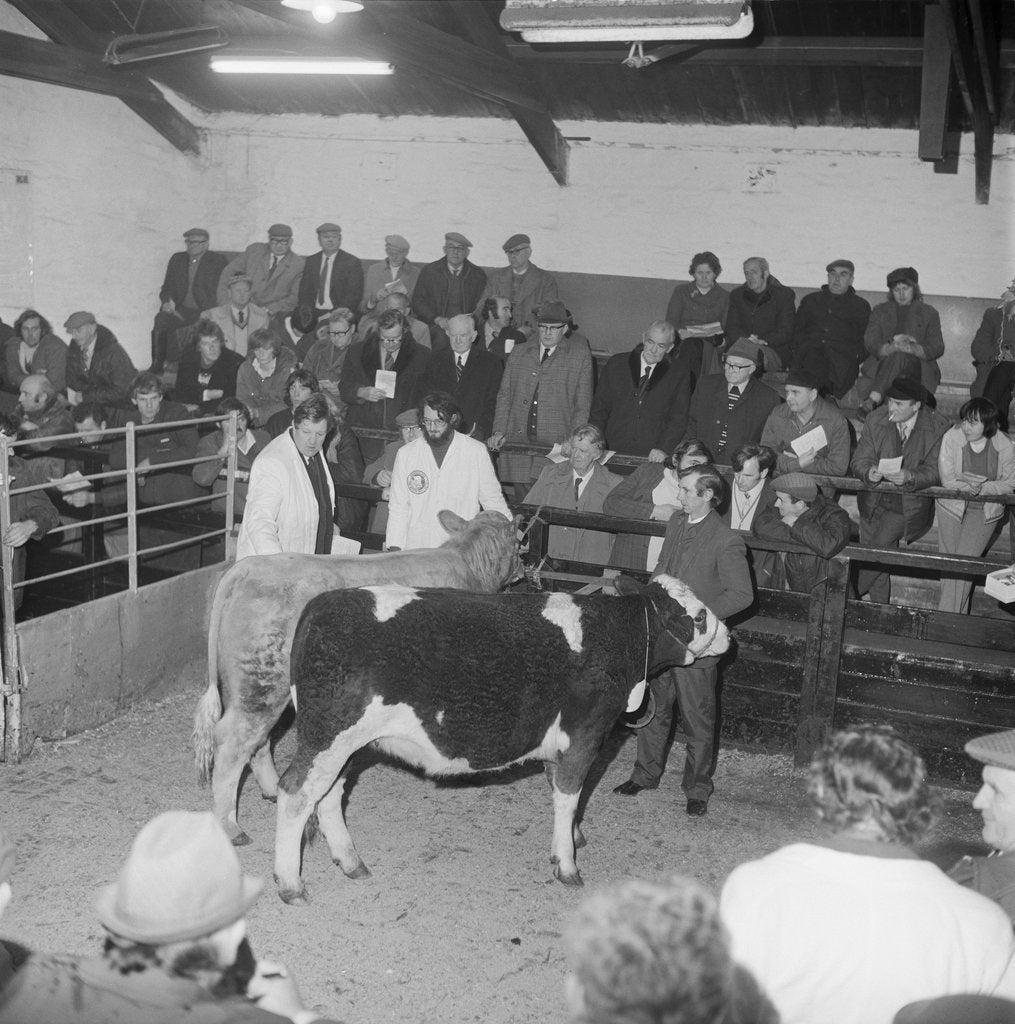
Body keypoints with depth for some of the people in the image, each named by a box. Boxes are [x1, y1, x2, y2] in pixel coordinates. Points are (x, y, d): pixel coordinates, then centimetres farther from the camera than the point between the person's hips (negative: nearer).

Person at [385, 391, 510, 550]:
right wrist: (395, 548, 2)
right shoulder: (405, 454, 8)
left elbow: (493, 501, 10)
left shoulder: (477, 451, 4)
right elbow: (398, 507, 10)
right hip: (416, 547, 1)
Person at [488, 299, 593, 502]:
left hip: (556, 446, -3)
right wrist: (499, 431, 3)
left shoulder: (580, 356, 5)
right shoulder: (519, 354, 16)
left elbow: (583, 405, 3)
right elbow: (504, 395, 16)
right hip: (519, 443, 3)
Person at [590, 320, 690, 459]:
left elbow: (678, 420, 4)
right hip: (614, 452, 1)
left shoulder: (677, 376, 6)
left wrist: (663, 448, -12)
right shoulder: (616, 364, 8)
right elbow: (599, 408, 9)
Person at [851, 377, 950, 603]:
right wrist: (869, 472, -26)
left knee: (880, 544, -17)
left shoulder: (938, 427, -11)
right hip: (874, 499, 3)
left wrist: (910, 477, -32)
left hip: (910, 503, -3)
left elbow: (935, 471, -12)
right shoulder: (876, 419, -2)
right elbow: (859, 460, -2)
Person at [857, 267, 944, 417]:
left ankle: (873, 400, -48)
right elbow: (870, 343, 5)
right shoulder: (880, 311, 22)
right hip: (882, 364, 1)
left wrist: (914, 349, -16)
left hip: (917, 367, -1)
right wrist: (890, 347, -18)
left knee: (899, 356, -39)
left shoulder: (929, 313, 19)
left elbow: (937, 348, 6)